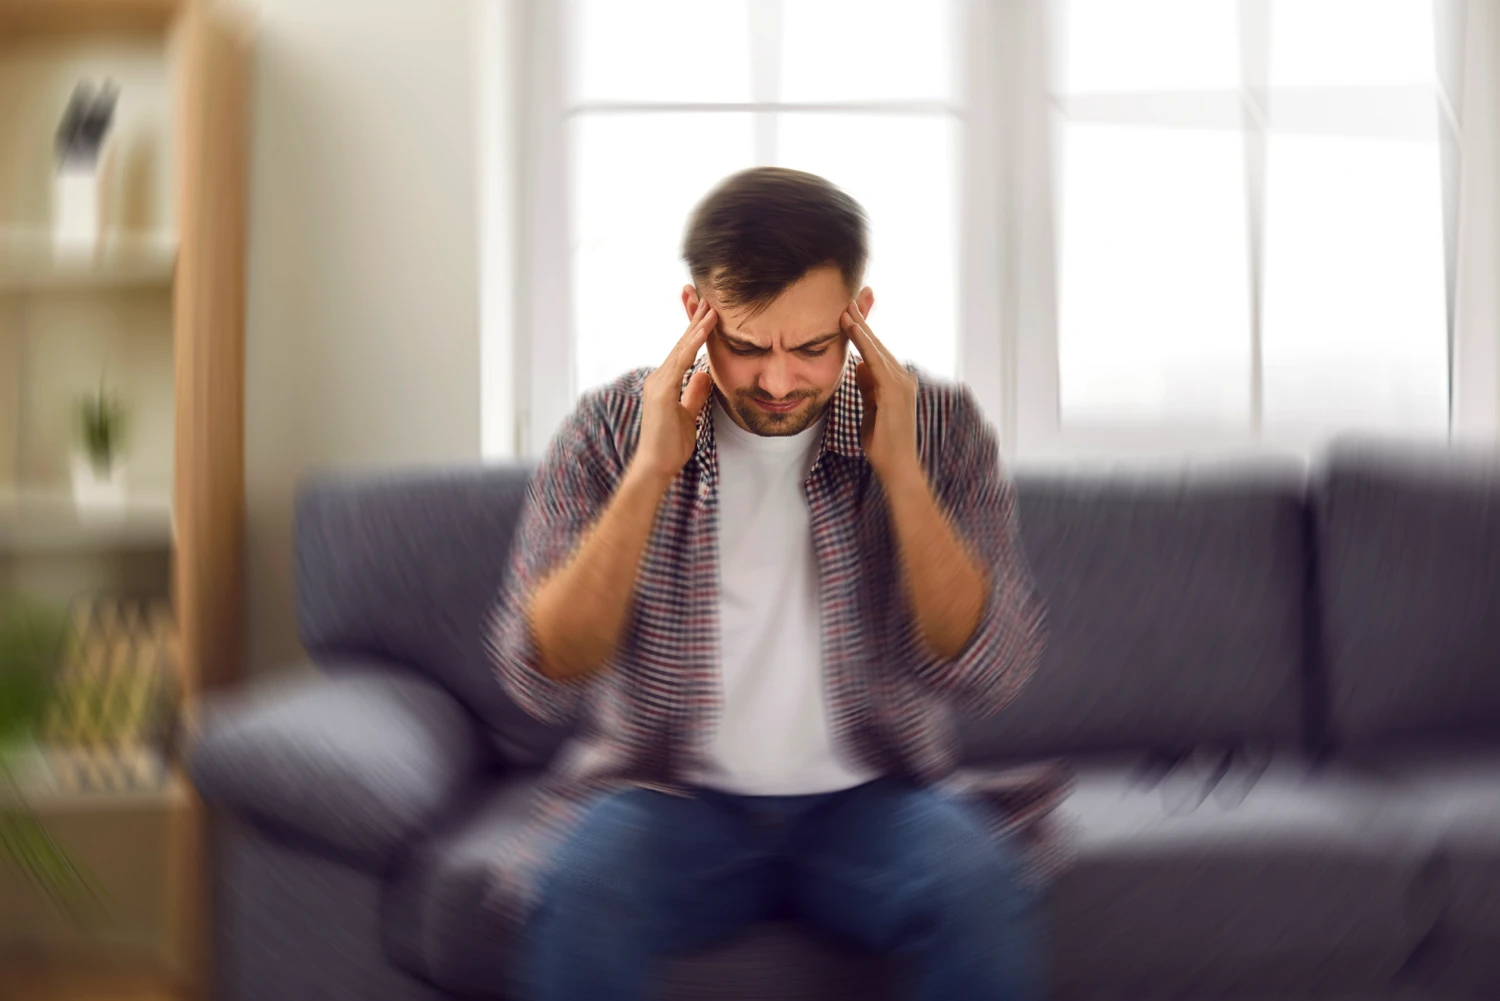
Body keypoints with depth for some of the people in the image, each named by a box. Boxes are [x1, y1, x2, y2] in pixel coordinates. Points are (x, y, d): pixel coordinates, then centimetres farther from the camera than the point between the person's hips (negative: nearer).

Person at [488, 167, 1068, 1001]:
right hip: (674, 798, 0)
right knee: (576, 896, -31)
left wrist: (899, 470, -19)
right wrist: (651, 474, -20)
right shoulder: (614, 428, -4)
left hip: (869, 800, 1)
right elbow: (541, 680, -12)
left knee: (981, 889, -29)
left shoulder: (936, 425, -2)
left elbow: (993, 676, -11)